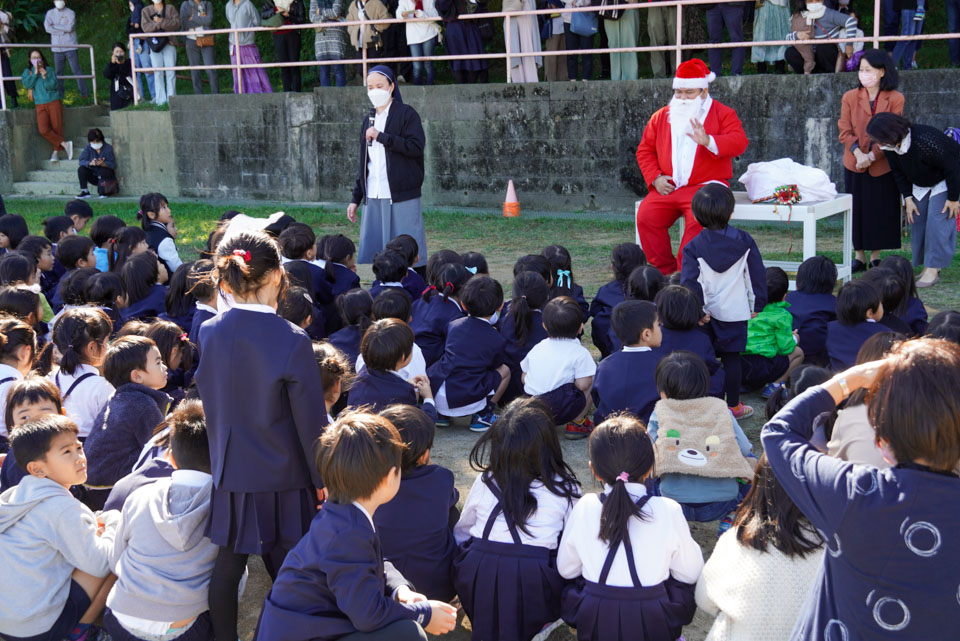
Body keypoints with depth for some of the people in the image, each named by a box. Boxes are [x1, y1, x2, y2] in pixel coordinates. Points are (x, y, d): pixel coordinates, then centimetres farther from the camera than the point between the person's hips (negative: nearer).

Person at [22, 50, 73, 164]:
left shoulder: (49, 70, 4)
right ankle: (64, 144, -9)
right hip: (40, 105, 1)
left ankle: (55, 152, 4)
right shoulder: (27, 72, 11)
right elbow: (26, 84, -7)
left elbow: (52, 86, -5)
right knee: (43, 129, -17)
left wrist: (45, 77, -18)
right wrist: (35, 73, -9)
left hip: (54, 102, -1)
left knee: (57, 127, -6)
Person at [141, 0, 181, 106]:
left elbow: (176, 23, -6)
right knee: (158, 73, -1)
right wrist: (157, 24, -14)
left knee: (171, 72, -3)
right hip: (154, 44, 1)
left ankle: (171, 98, 2)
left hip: (169, 43, -1)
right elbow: (145, 27, -1)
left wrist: (161, 21, -14)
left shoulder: (170, 8, 9)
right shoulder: (146, 11, 12)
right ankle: (160, 99, 1)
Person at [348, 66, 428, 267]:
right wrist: (356, 198, 18)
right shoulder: (369, 119, 18)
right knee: (368, 254, 3)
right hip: (373, 198, 6)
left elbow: (416, 147, -16)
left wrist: (381, 136, -17)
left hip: (402, 197, -6)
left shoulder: (406, 114, -1)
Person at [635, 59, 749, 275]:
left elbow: (739, 142, -9)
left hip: (705, 186, -4)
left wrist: (708, 141, -27)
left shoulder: (723, 114, 7)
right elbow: (644, 150, 19)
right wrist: (655, 178, 1)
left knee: (699, 220, -33)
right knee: (645, 216, -22)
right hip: (668, 188, 4)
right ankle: (665, 272, -12)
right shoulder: (661, 117, 18)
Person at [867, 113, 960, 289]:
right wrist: (908, 198, -5)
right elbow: (899, 173, 2)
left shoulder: (925, 141, -38)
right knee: (918, 220, 1)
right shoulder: (890, 147, -15)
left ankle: (933, 269, -15)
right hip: (920, 186, 7)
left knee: (938, 220, -15)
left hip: (945, 182, -7)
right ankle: (926, 267, 6)